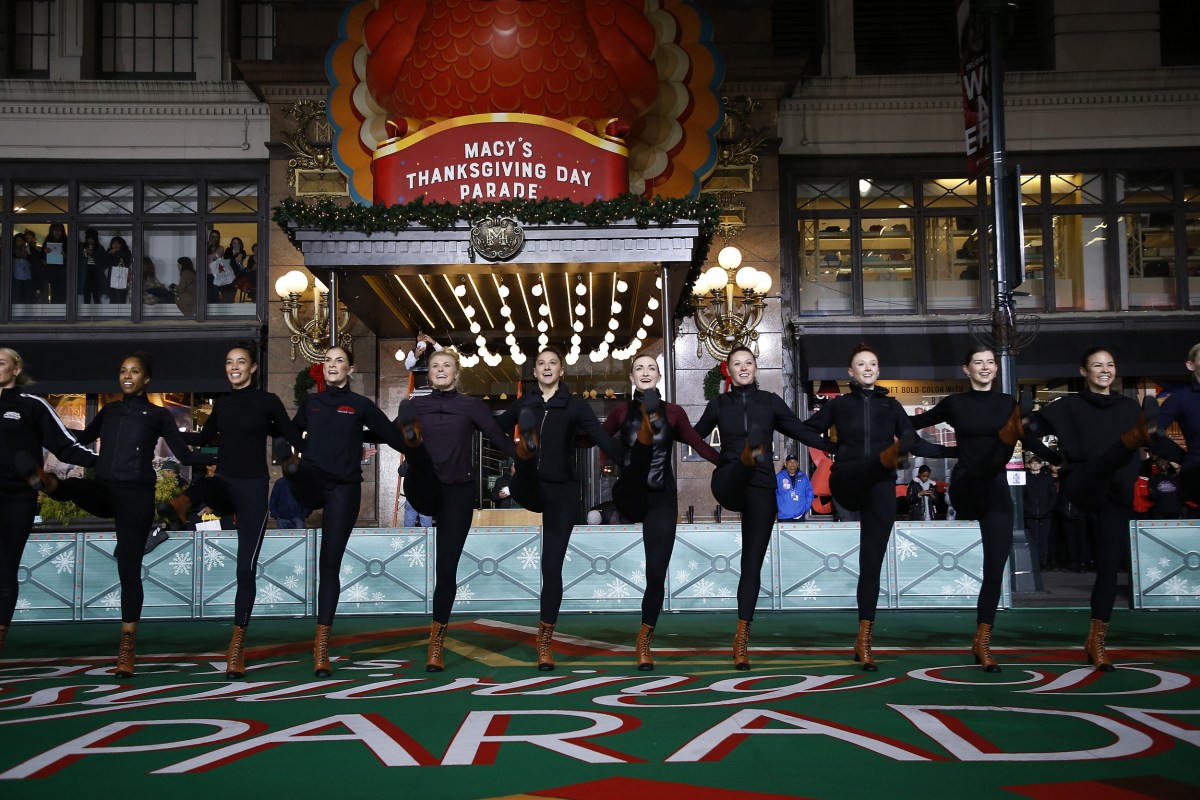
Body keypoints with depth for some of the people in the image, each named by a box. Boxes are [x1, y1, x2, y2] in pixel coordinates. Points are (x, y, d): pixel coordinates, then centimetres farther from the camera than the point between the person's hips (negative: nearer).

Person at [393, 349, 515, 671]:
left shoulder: (472, 405, 6)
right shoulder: (415, 406, 11)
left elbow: (500, 439, -2)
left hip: (458, 492, -1)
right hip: (424, 491, 1)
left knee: (447, 568, -2)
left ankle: (437, 643, 6)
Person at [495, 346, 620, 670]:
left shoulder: (574, 404, 3)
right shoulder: (524, 404, 13)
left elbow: (602, 438, -7)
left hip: (562, 491, -1)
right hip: (529, 487, 1)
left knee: (552, 566, -2)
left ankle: (545, 641, 9)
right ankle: (527, 447, -64)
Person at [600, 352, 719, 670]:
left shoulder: (673, 412, 4)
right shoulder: (622, 412, 5)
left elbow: (701, 446, 2)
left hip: (661, 498, 0)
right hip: (630, 497, 0)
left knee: (656, 574, 4)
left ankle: (644, 641, 17)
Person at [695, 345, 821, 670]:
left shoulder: (770, 401, 10)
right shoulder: (719, 403, 11)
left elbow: (802, 431, 9)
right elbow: (695, 435, 17)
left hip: (761, 488, 1)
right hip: (727, 483, -1)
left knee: (752, 563, -3)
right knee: (755, 431, -32)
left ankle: (742, 636, 3)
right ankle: (749, 456, -71)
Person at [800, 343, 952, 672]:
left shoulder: (891, 405, 16)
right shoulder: (840, 404, 12)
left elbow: (916, 444, 15)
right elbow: (806, 430, 18)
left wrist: (955, 451, 6)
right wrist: (833, 447, 3)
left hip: (880, 489, 1)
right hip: (847, 482, -1)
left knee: (872, 563, -4)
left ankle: (864, 639, -3)